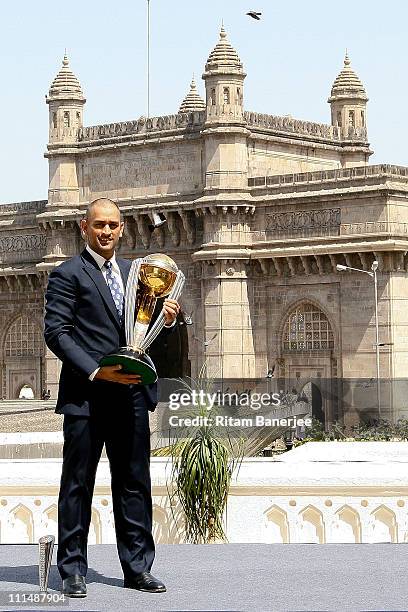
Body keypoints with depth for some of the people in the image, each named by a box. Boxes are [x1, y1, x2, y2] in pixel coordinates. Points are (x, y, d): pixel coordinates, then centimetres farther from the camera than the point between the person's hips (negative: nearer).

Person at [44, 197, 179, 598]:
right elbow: (56, 332, -10)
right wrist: (95, 371, -19)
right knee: (77, 485, 2)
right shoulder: (67, 274, -2)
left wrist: (167, 320, -1)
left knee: (134, 484, 7)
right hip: (86, 396, -5)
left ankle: (138, 568, 13)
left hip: (131, 395, 6)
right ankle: (72, 571, 9)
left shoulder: (133, 272, 18)